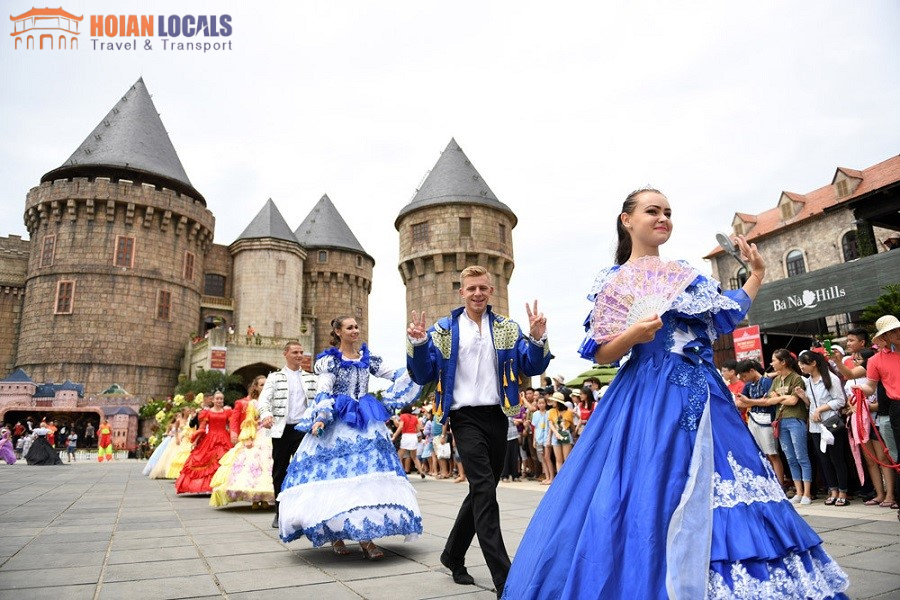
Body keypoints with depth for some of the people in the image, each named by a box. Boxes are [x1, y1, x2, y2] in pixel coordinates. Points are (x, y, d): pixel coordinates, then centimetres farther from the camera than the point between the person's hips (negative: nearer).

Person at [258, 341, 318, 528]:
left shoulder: (311, 378, 12)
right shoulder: (275, 377, 7)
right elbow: (264, 399, -5)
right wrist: (266, 415, -25)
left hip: (303, 428, 0)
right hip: (281, 430, 0)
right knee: (280, 471, 8)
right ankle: (280, 513, 21)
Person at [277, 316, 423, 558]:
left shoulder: (367, 358, 12)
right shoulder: (330, 360, 0)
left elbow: (394, 374, 9)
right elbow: (323, 392, -8)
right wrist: (320, 419, -21)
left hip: (365, 421, 4)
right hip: (338, 422, -4)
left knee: (367, 471, -2)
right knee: (336, 473, -4)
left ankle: (365, 536, 3)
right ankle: (335, 535, 10)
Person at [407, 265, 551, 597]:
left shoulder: (507, 328, 7)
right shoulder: (443, 330, 2)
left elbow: (531, 367, 1)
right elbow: (424, 375, -1)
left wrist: (537, 338, -17)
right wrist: (418, 344, -19)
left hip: (497, 417, 4)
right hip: (466, 417, -4)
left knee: (481, 491, 13)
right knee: (484, 490, -13)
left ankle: (453, 555, 34)